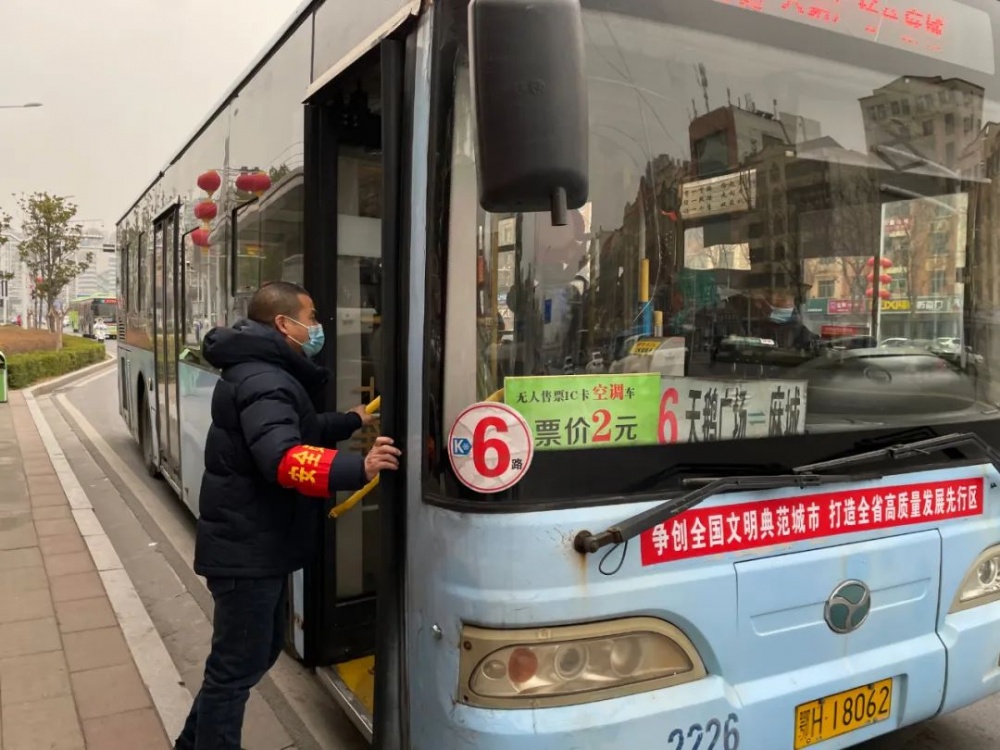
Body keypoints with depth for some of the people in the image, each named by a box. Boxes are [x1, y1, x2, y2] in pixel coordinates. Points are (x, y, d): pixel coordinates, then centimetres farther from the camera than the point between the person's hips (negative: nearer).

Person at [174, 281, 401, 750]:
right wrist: (359, 469, -41)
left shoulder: (262, 372, 14)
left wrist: (351, 422, 22)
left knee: (260, 650, 23)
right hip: (248, 549, -11)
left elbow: (298, 431, 23)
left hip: (256, 544, 11)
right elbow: (284, 460, -36)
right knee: (237, 666, 1)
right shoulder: (264, 381, -22)